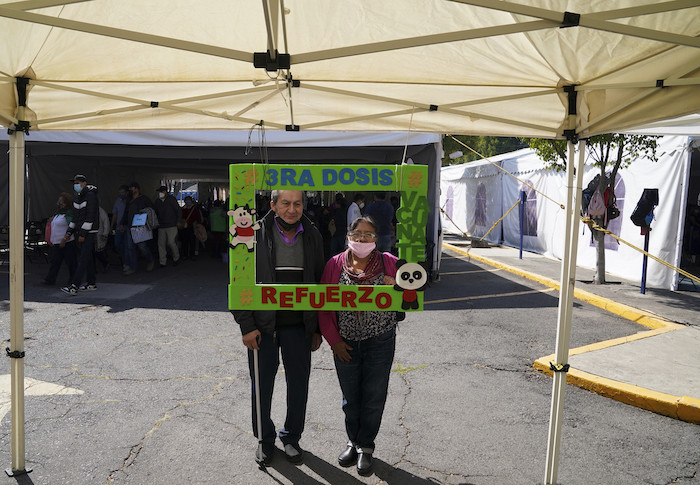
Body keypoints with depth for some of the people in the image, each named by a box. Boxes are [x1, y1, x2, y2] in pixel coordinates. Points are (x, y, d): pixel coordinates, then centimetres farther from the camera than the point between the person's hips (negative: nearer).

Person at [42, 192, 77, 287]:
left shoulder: (69, 214, -14)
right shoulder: (59, 213, 16)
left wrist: (64, 241, -24)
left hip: (67, 243, -9)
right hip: (57, 243, 9)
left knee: (70, 262, 1)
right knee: (55, 261, 6)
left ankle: (73, 280, 12)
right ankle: (50, 280, 7)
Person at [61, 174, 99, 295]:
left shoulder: (91, 196, -13)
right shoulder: (77, 197, 15)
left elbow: (90, 216, -18)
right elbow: (75, 217, 21)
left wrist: (83, 233, -19)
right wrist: (69, 232, 14)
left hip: (89, 232, -9)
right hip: (81, 232, 9)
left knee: (83, 259, -12)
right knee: (88, 258, 12)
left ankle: (74, 287, -17)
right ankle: (92, 283, 20)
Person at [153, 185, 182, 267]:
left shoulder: (171, 199, -3)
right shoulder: (157, 201, 11)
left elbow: (179, 210, -1)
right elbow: (154, 212, 21)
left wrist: (178, 221, -3)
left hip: (171, 226, -5)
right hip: (161, 227, 5)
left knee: (171, 242, -9)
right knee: (161, 243, 0)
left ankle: (176, 258, 13)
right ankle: (162, 262, 6)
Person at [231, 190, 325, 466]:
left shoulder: (312, 236, 1)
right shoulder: (254, 235, -7)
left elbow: (320, 283, 7)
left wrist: (317, 328, 6)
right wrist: (246, 326, -10)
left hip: (299, 326, 2)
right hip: (262, 326, -2)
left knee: (299, 385, 12)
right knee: (262, 386, 11)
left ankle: (291, 437, 34)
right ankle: (265, 440, 34)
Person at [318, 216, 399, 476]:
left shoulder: (390, 264, -4)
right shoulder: (335, 265, -3)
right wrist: (333, 340, -3)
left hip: (380, 345, -1)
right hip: (346, 345, 1)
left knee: (374, 398, 9)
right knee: (350, 398, 15)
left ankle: (366, 447, 30)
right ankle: (353, 441, 38)